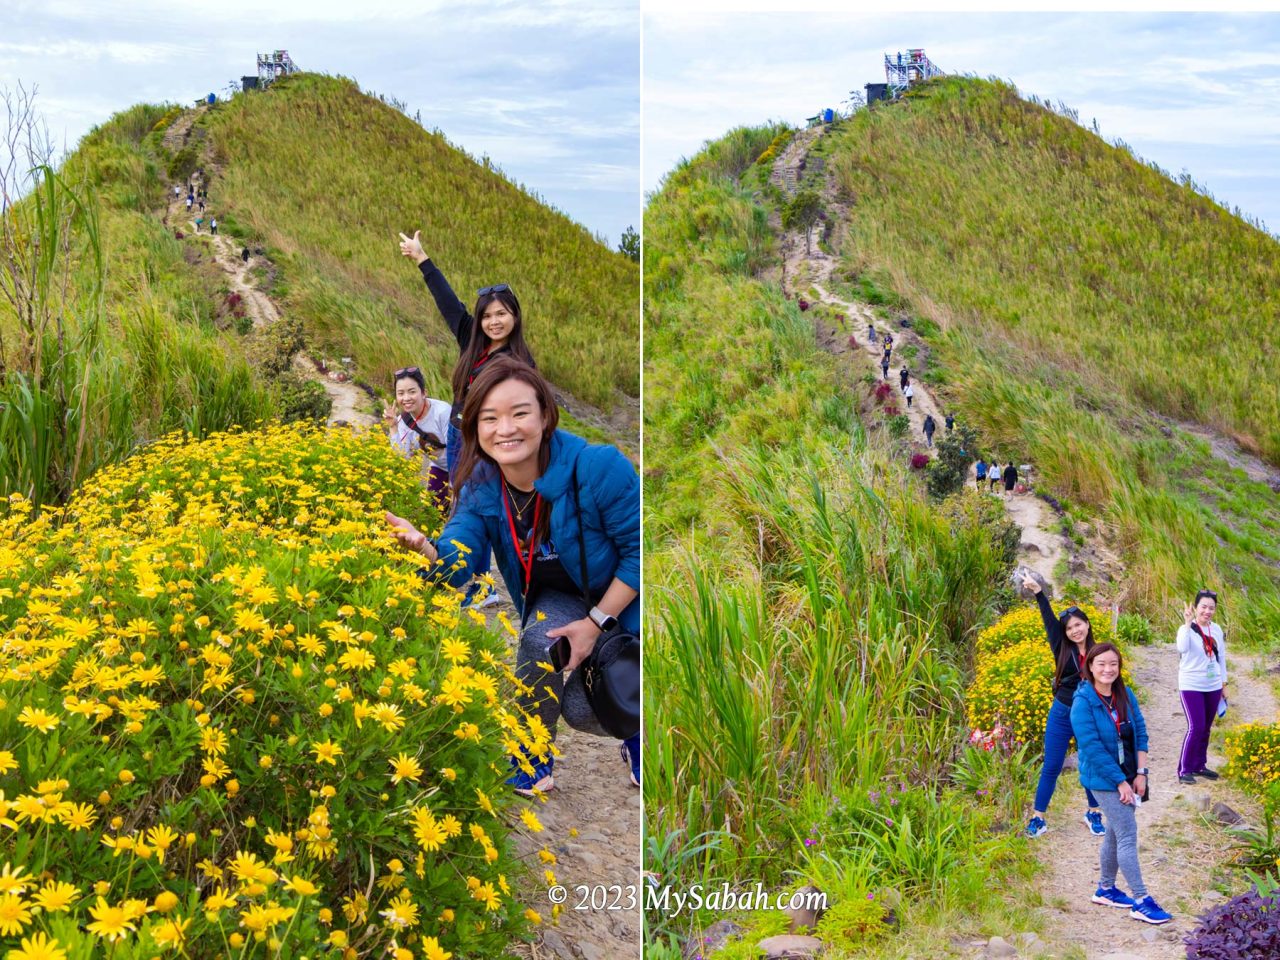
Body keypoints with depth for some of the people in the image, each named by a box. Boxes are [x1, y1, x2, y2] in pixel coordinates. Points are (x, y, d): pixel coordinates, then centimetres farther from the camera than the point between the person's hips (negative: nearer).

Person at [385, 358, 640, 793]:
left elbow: (639, 552, -23)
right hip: (558, 599, 4)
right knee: (540, 641, -29)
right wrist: (421, 546, -49)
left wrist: (596, 623, -22)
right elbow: (454, 565, -27)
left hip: (621, 598, -3)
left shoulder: (599, 468, -32)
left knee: (581, 711, -12)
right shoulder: (480, 485, -16)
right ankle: (532, 769, -5)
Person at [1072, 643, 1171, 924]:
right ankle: (1141, 901, -3)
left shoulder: (1126, 696, 3)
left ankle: (1105, 889, 31)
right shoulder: (1083, 702, -17)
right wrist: (1120, 782, -18)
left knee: (1115, 833, 16)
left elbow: (1140, 733, 4)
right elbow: (1092, 747, -19)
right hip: (1104, 779, -6)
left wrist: (1141, 773, -6)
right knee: (1128, 835, -8)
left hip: (1129, 776, 7)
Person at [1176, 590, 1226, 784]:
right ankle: (1184, 770, -4)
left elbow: (1221, 657, 14)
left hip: (1213, 686, 6)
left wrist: (1224, 682, 15)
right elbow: (1182, 648, -33)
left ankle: (1199, 765, 25)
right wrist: (1188, 623, -35)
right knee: (1196, 727, -13)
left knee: (1206, 728, 12)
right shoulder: (1187, 629, -12)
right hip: (1192, 686, -6)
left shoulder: (1217, 630, 4)